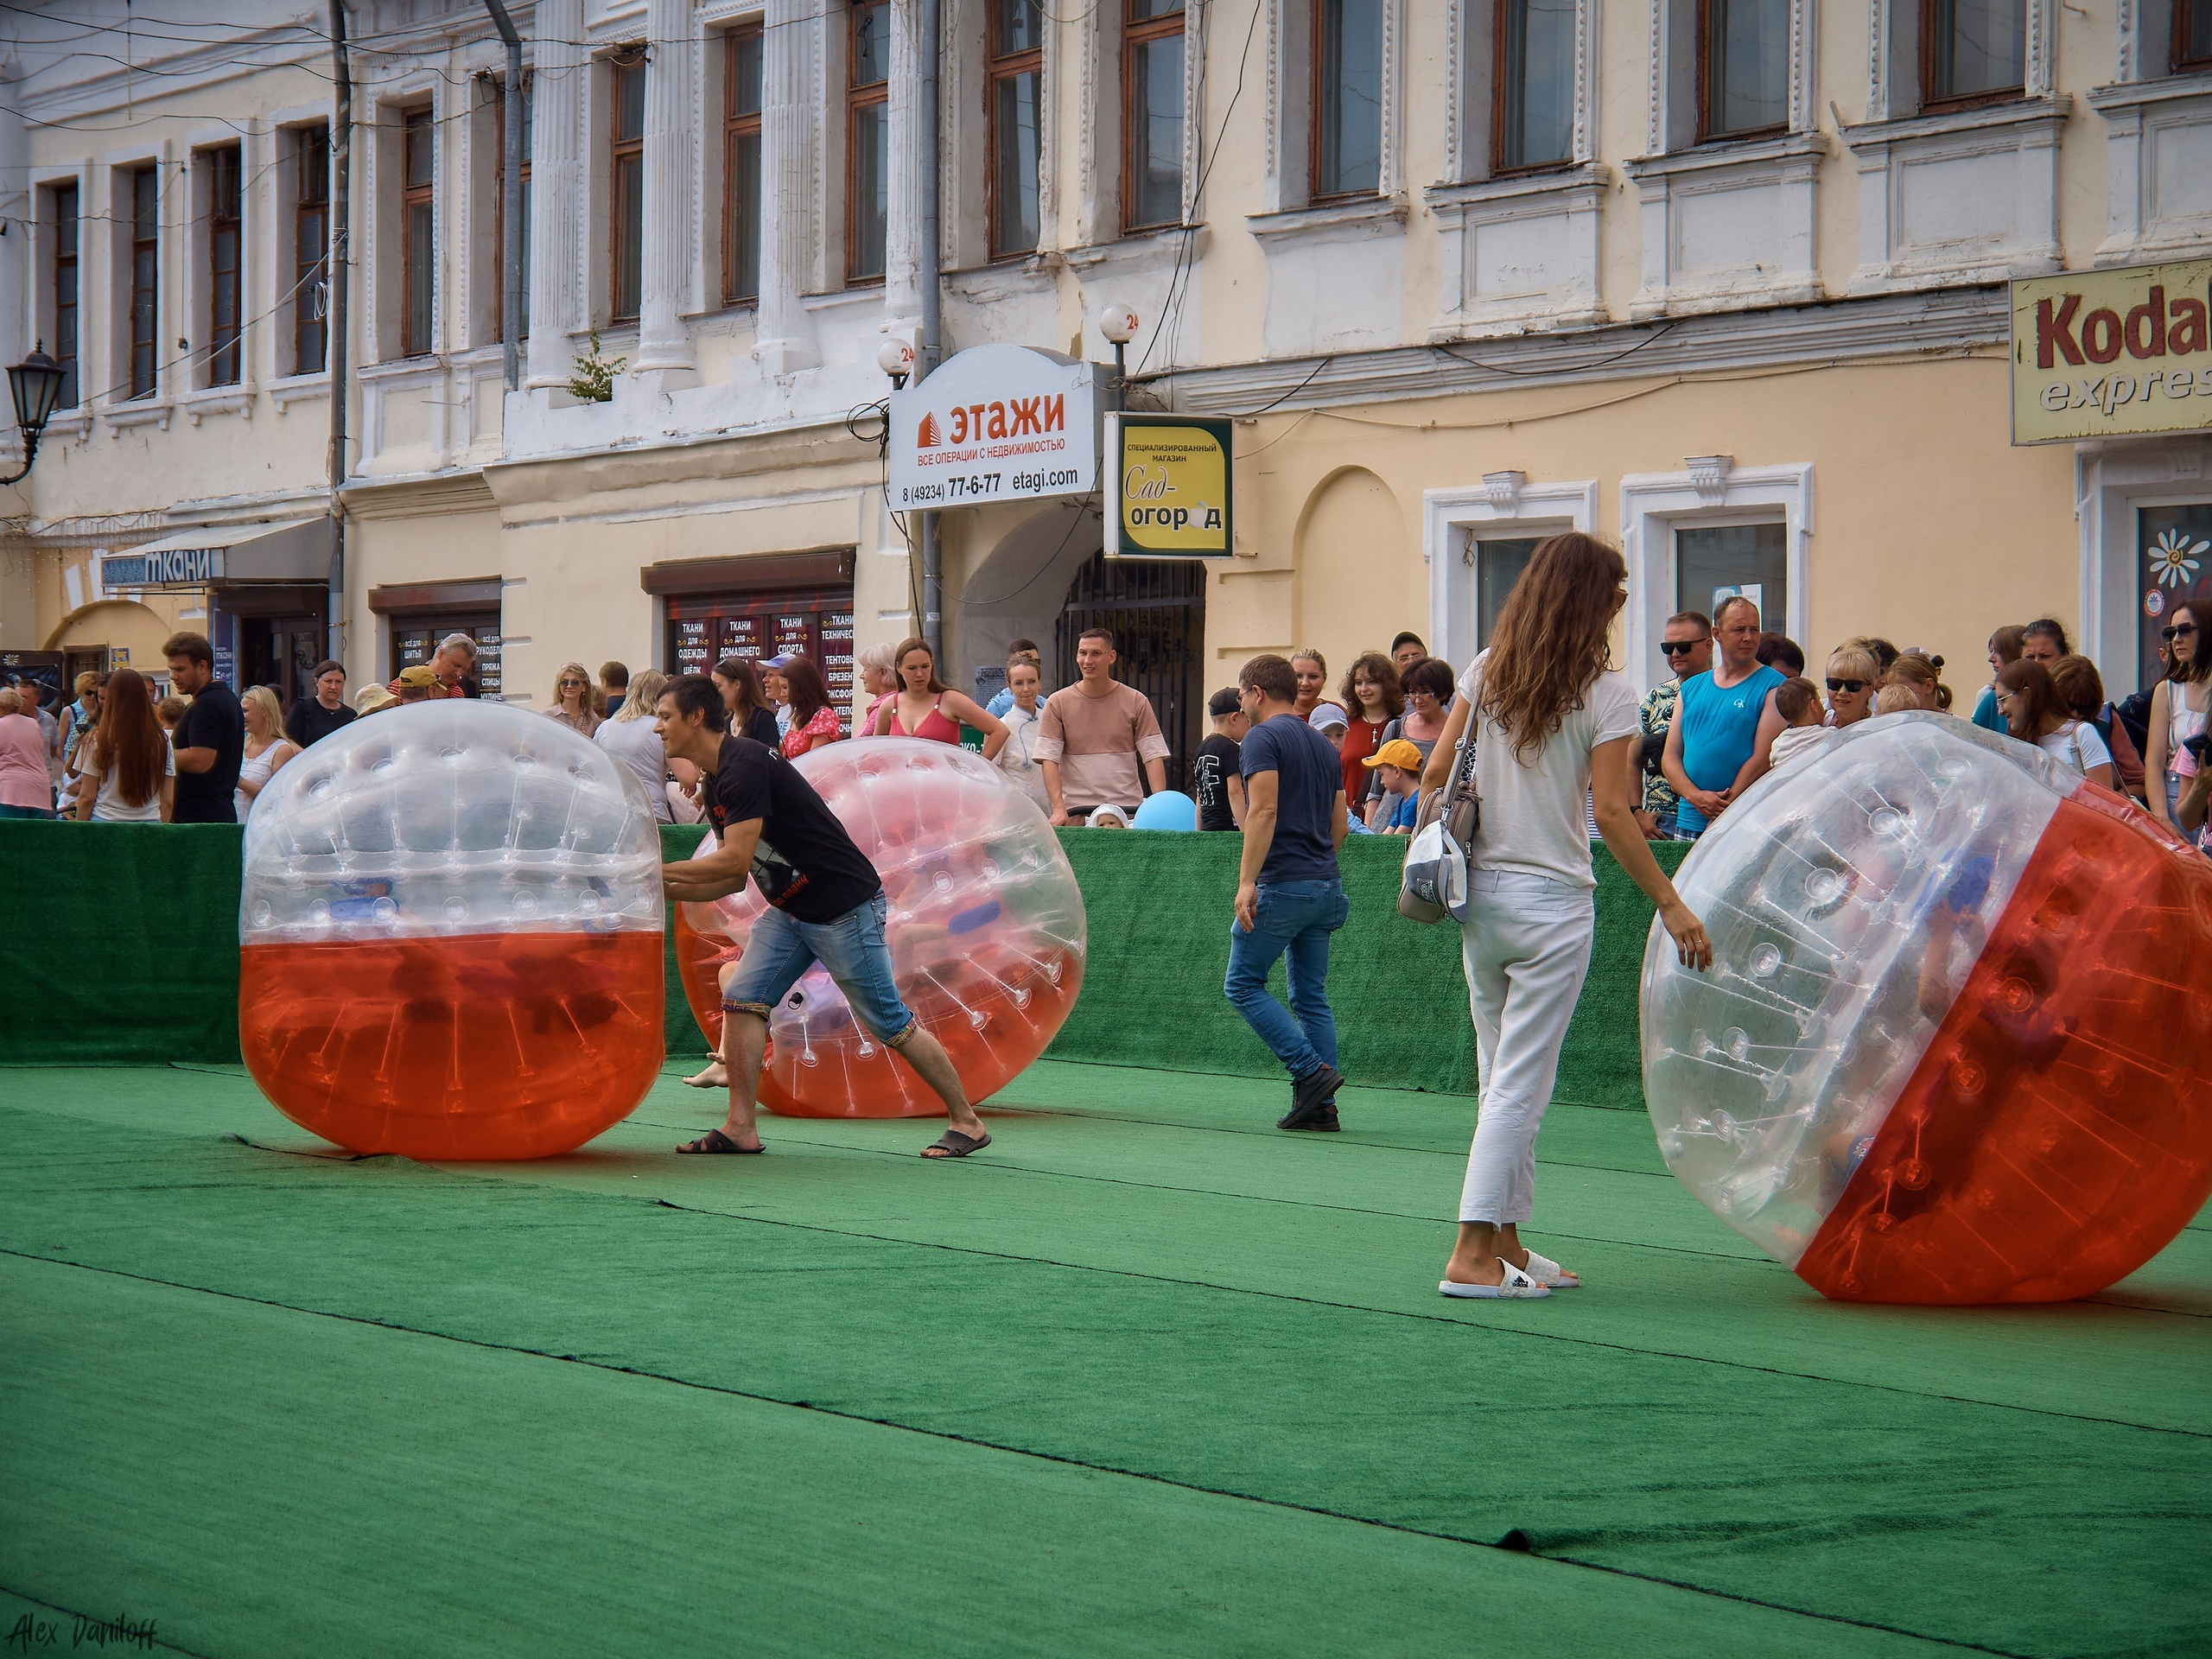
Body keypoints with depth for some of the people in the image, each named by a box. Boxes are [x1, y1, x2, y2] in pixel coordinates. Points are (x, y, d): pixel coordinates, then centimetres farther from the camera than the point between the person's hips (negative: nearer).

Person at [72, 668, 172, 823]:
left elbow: (87, 797, -1)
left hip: (106, 821, -2)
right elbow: (168, 801, 7)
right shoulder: (161, 742, 2)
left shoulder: (99, 741, -4)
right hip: (150, 825, 2)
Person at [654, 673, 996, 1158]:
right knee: (742, 998, -4)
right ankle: (740, 1129, -3)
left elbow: (735, 860, -27)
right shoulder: (715, 784, 10)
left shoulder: (744, 764, -21)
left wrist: (658, 870, -18)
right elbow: (732, 880, 14)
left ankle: (967, 1122, 9)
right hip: (791, 911, 9)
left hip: (845, 907, -9)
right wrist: (662, 887, 5)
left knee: (890, 1024, -2)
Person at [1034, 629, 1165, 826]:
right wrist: (1058, 808, -14)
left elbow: (1154, 755, 3)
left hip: (1127, 812, 0)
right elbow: (1049, 759, -1)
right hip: (1075, 815, 0)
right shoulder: (1057, 703, 4)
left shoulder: (1136, 702, 5)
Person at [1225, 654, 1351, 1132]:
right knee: (1311, 997, 10)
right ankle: (1321, 1107, 5)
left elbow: (1264, 810, -18)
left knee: (1243, 985, 2)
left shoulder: (1264, 738, -7)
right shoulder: (1324, 746, 18)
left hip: (1282, 886, -8)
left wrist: (1247, 881, -20)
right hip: (1326, 887, 8)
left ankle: (1310, 1072, -9)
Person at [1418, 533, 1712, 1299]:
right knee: (1522, 1083, -3)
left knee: (1501, 1077, 14)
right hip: (1551, 901, -5)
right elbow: (1610, 813, -13)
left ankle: (1505, 1243, 18)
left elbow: (1437, 771, 6)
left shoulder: (1485, 671, 6)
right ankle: (1473, 1256, -6)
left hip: (1480, 893, 6)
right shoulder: (1604, 692, -9)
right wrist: (1671, 905, -10)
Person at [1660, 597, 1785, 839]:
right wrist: (1696, 796, -9)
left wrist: (1722, 816, -12)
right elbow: (1670, 757, 11)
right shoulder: (1692, 688, 16)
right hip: (1689, 820, 4)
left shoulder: (1773, 687, 1)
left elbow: (1764, 758, -8)